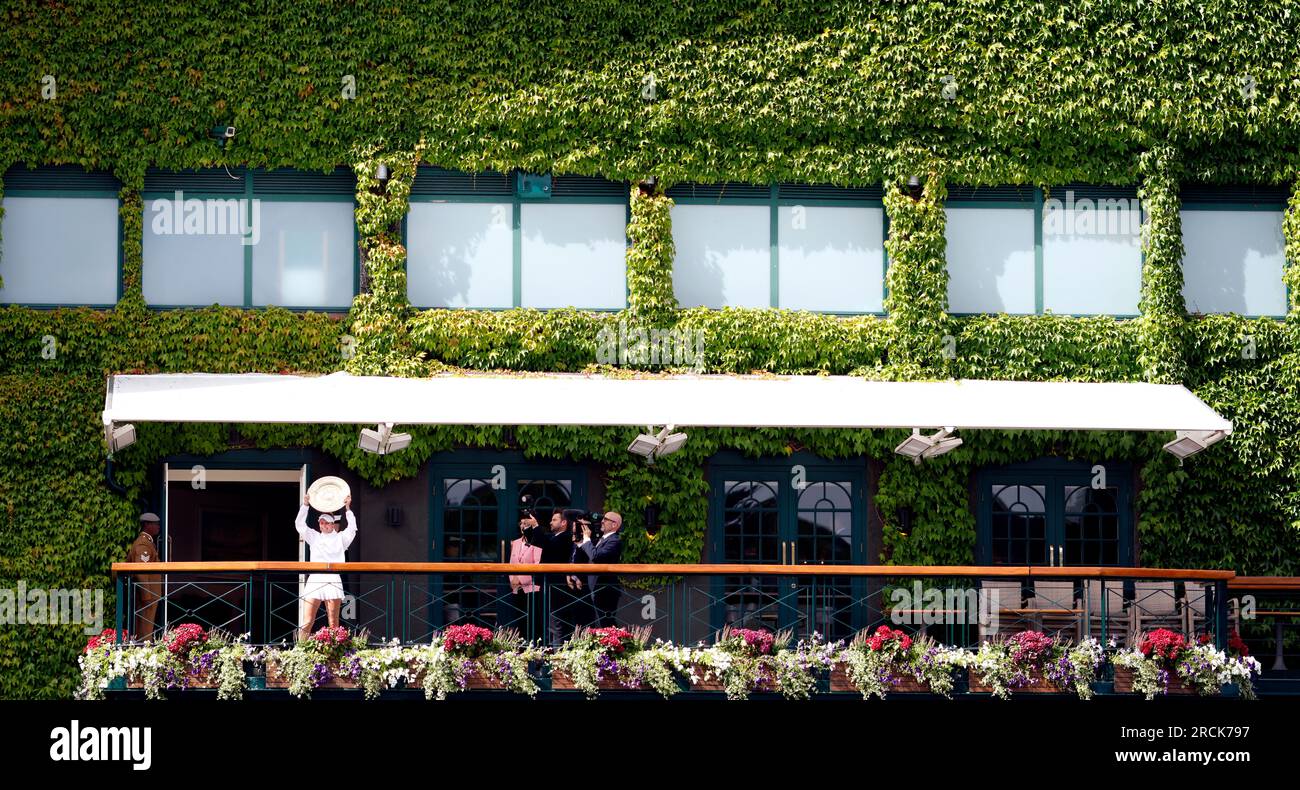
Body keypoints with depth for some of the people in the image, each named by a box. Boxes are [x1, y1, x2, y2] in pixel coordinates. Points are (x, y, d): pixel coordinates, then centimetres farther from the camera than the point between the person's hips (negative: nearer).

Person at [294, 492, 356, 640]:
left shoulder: (340, 538, 13)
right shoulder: (314, 537, 18)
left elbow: (352, 528, 0)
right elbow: (299, 524, 12)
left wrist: (348, 509, -5)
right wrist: (305, 505, 4)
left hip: (333, 580, -1)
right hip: (315, 579, 1)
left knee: (333, 623, -2)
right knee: (307, 622, -6)